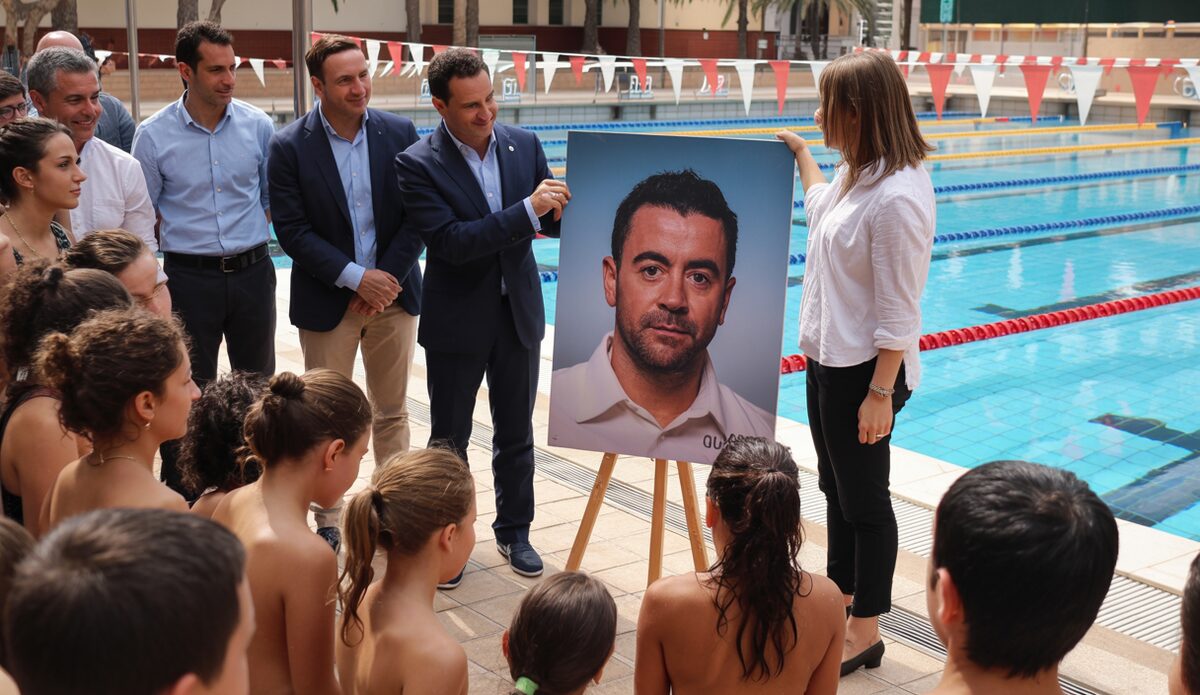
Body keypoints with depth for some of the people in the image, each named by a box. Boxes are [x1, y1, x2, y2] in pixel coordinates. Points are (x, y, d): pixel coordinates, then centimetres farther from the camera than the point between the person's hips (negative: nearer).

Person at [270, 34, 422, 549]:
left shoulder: (400, 133, -1)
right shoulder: (289, 147, -7)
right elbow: (292, 230, -10)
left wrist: (387, 280, -11)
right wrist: (356, 277, -16)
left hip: (392, 294, 2)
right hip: (326, 301, -2)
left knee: (392, 412, 12)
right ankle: (327, 523, 20)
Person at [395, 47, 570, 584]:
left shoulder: (524, 145, -2)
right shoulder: (418, 165, -15)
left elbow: (549, 221, 3)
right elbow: (450, 242, -25)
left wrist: (560, 209, -21)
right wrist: (528, 209, -31)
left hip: (519, 312, 4)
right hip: (457, 321, -3)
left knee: (516, 434, 16)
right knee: (449, 439, 12)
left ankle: (514, 530, 33)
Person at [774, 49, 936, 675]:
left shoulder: (896, 197, -24)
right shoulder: (856, 174, 5)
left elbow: (898, 313, -22)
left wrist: (880, 393, -20)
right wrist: (800, 153, 37)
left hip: (863, 370, -9)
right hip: (827, 359, 10)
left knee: (863, 499, 4)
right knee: (836, 488, 20)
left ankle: (864, 631, 20)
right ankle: (839, 599, 37)